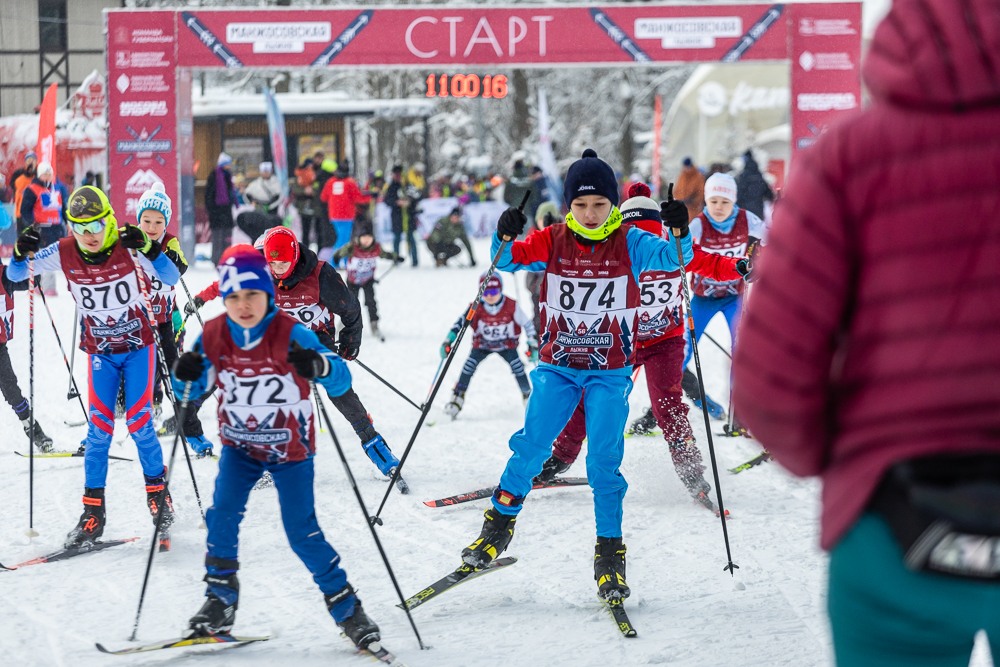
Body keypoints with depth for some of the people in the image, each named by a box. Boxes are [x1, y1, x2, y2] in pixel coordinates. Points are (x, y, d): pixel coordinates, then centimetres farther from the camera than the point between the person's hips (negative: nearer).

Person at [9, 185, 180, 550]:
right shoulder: (63, 253, -12)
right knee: (100, 427, -4)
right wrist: (21, 253, -24)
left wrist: (149, 248, -38)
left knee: (138, 422, -6)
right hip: (100, 352, 2)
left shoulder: (128, 248, -18)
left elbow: (172, 279, -23)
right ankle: (93, 511, 1)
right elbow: (14, 275, -2)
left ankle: (158, 494, 13)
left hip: (138, 345, -2)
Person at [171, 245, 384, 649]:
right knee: (222, 516, -15)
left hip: (290, 449, -3)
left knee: (302, 533, -6)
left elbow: (341, 382, -25)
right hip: (239, 445, 3)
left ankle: (347, 609, 9)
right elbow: (194, 388, 4)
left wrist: (318, 366, -48)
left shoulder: (291, 335, -20)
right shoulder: (214, 336, -10)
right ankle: (219, 603, 2)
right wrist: (185, 376, -21)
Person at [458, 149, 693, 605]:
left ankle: (610, 551, 5)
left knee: (604, 461, -7)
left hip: (610, 371, -1)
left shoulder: (629, 243, -5)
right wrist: (506, 238, -28)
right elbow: (510, 260, -7)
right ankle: (499, 524, 15)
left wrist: (679, 234, -35)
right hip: (557, 365, 1)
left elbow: (671, 260, -14)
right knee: (531, 448, -6)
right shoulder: (553, 241, -1)